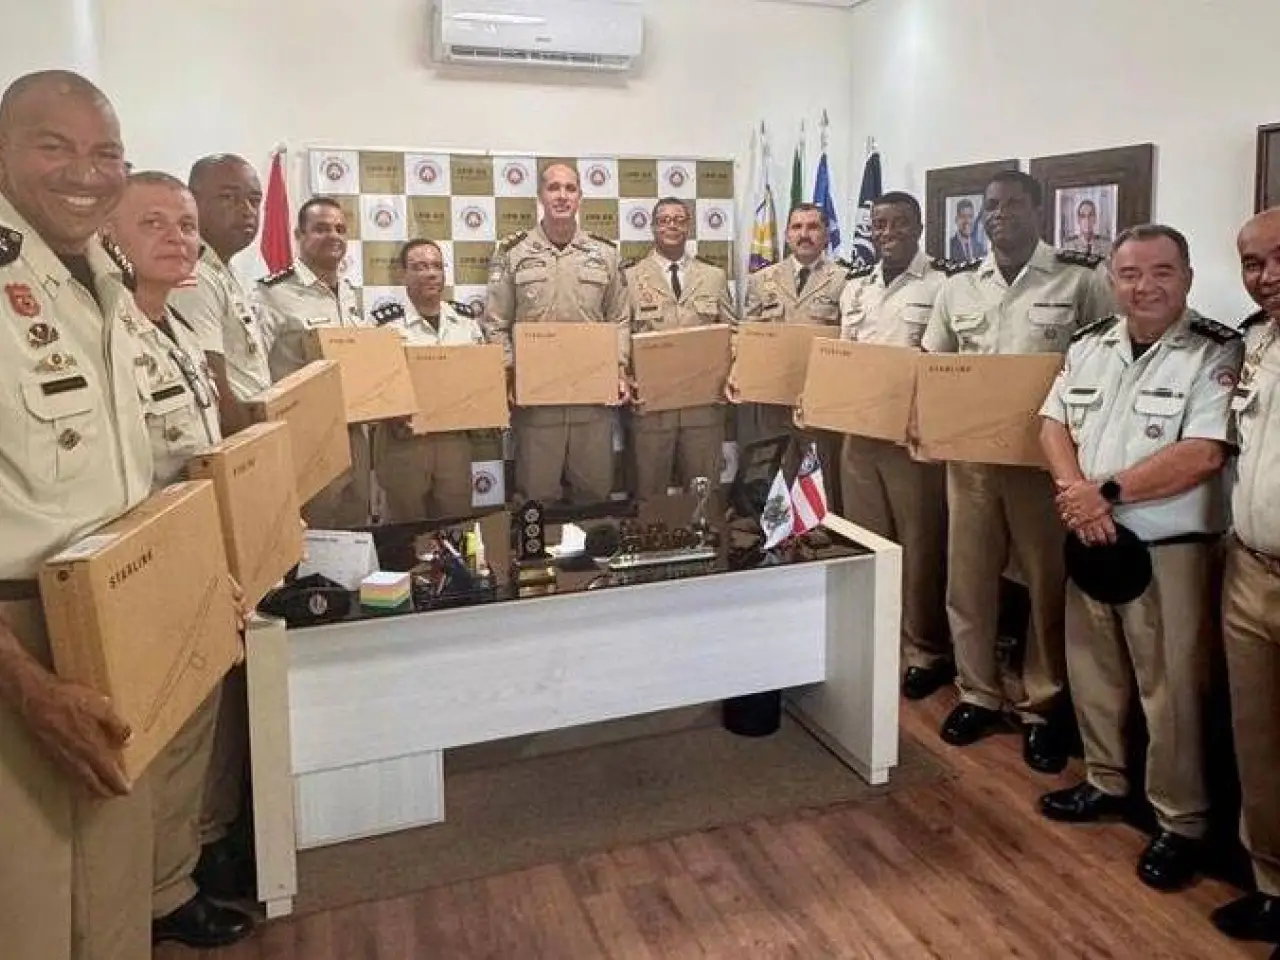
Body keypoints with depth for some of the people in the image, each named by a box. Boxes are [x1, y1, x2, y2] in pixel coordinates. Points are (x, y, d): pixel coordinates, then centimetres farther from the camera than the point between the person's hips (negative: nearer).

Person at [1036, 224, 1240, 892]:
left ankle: (1181, 822, 19)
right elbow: (1053, 425, 5)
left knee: (1169, 688, 2)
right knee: (1091, 670, 16)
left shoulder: (1216, 353, -9)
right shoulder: (1088, 345, 9)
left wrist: (1107, 492, -17)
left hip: (1169, 548, -5)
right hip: (1090, 539, 6)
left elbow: (1202, 456, -19)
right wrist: (1074, 492, -14)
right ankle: (1105, 782, 36)